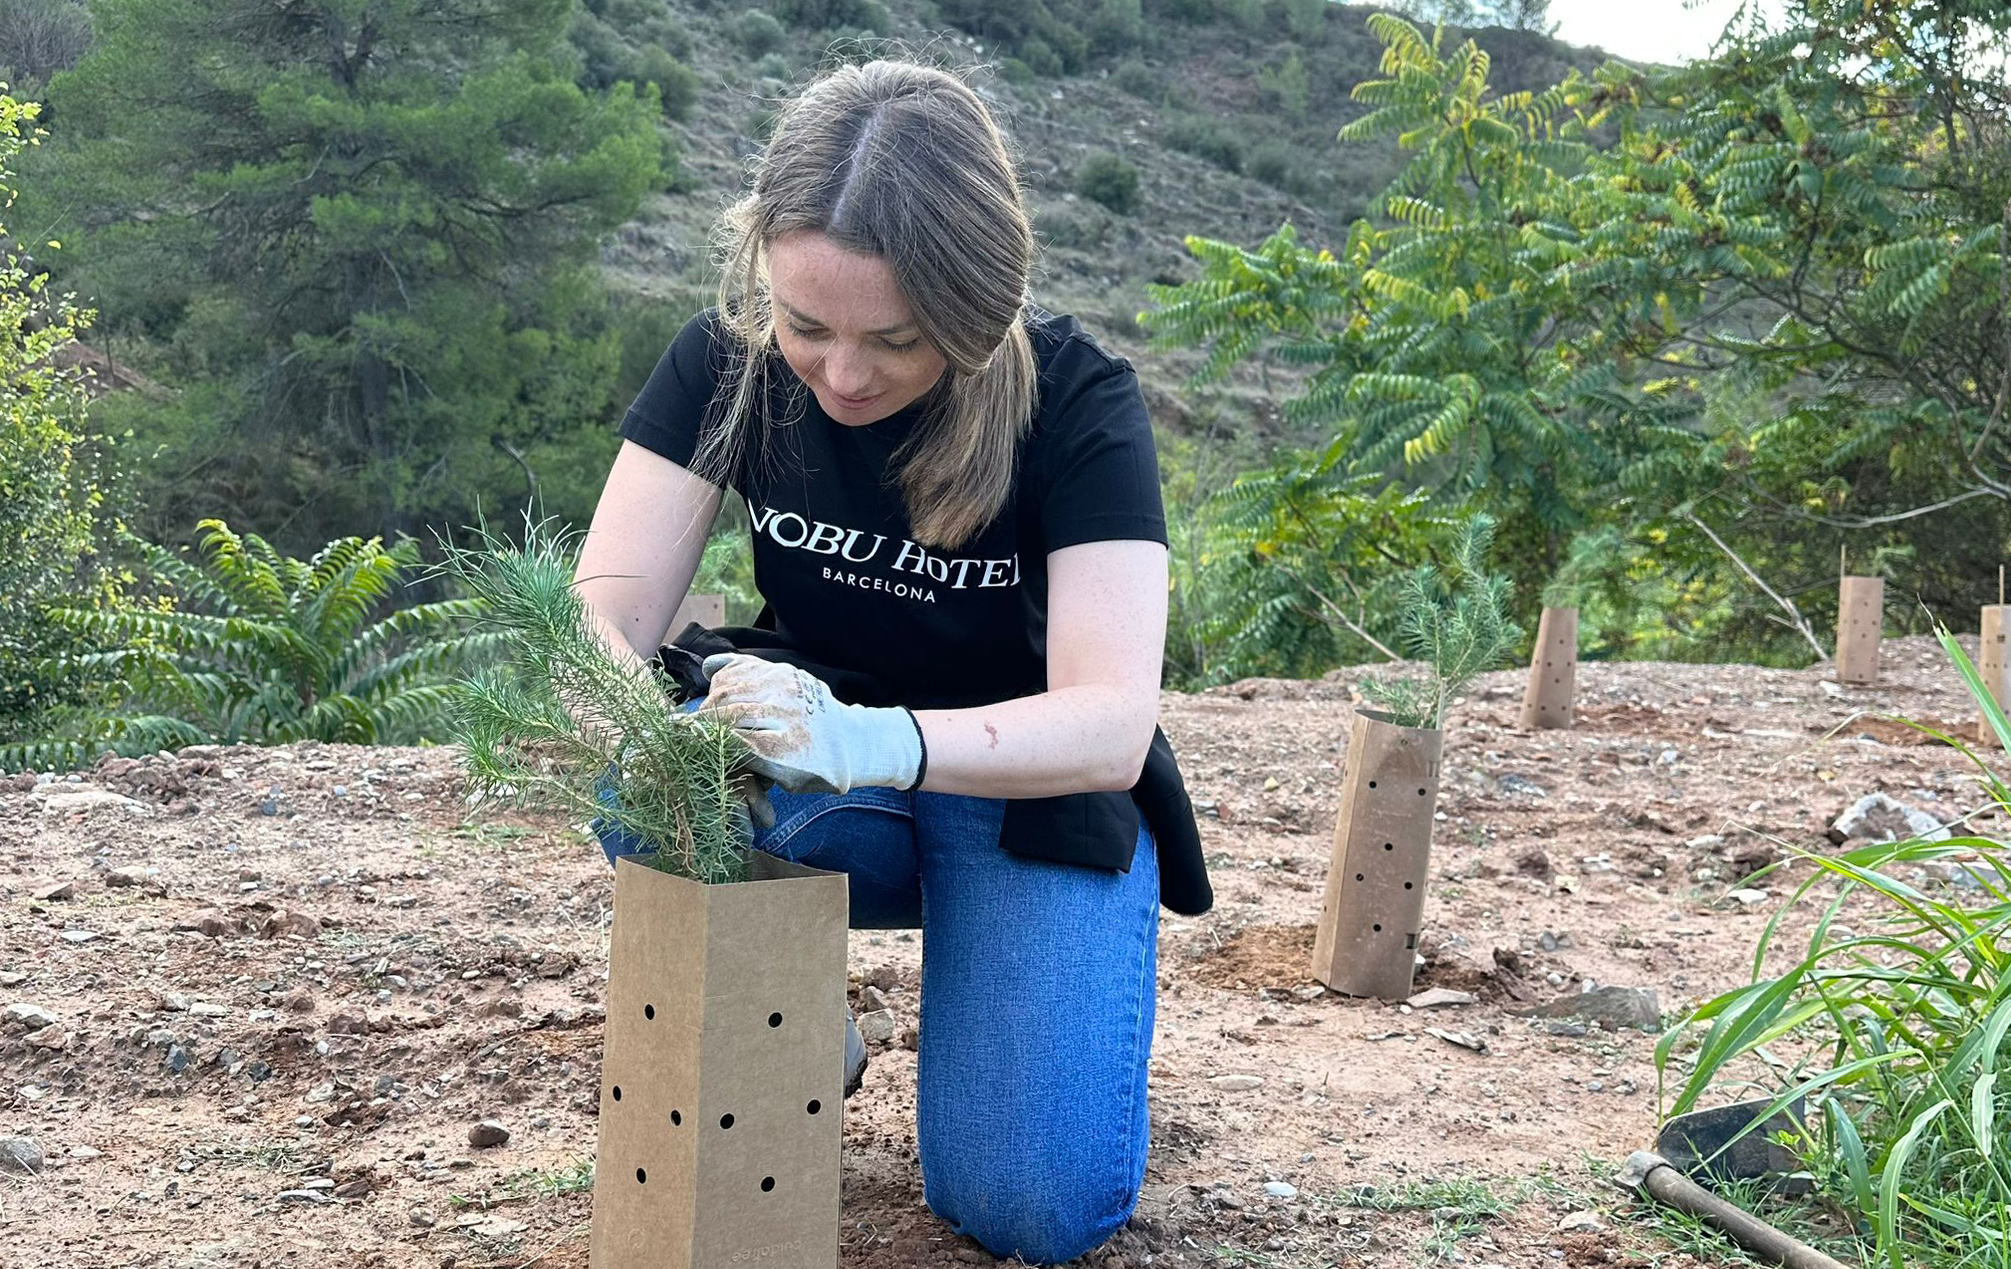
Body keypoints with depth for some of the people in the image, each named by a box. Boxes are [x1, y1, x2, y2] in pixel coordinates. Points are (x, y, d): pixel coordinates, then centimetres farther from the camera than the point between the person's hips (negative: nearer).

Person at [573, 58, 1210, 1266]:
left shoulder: (1075, 399, -23)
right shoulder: (729, 361, -14)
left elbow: (1112, 723, -33)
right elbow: (605, 611, -19)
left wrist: (876, 740, -52)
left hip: (1031, 790, -2)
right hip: (822, 794, 3)